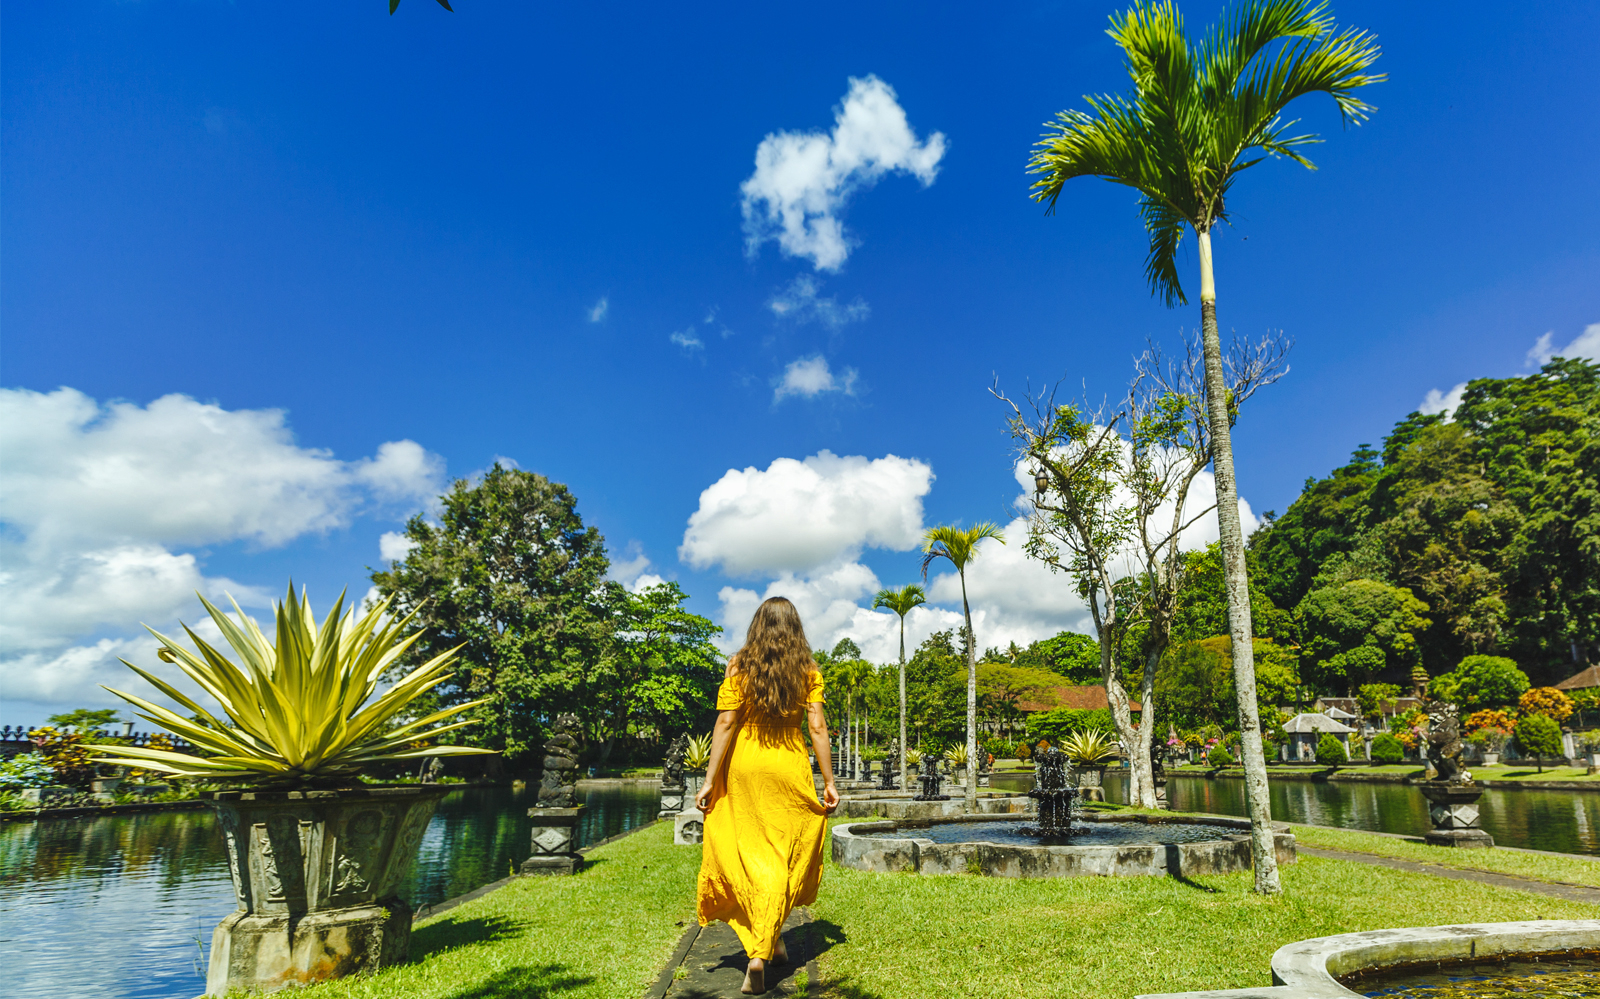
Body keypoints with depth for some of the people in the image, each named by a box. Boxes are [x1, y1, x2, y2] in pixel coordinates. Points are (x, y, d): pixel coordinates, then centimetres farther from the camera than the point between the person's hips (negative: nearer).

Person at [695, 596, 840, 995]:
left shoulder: (739, 666, -2)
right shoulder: (807, 670, 0)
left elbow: (725, 724, -6)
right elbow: (818, 728, -4)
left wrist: (710, 780, -4)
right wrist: (829, 782, 2)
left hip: (744, 767, 0)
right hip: (789, 769, 0)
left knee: (749, 853, 13)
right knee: (782, 858, 11)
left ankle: (768, 939, 21)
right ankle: (763, 950, 8)